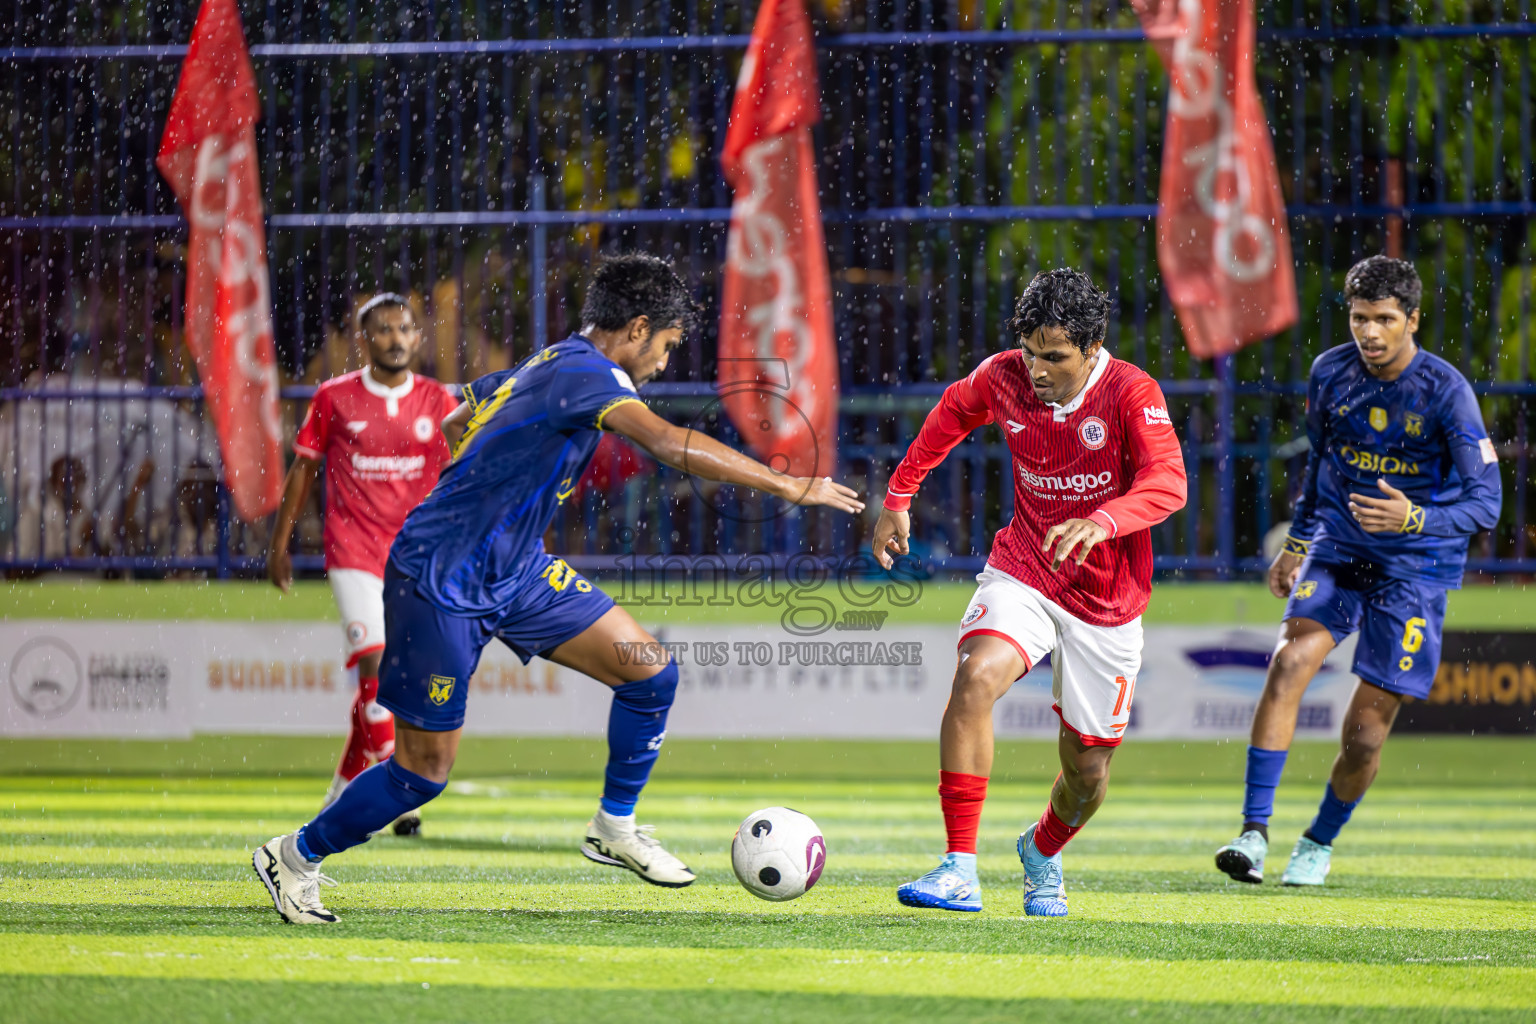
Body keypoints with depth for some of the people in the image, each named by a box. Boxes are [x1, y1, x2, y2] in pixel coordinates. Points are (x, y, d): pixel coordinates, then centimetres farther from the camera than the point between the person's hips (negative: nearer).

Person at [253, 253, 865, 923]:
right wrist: (792, 488, -33)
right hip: (439, 584, -9)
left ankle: (614, 828, 17)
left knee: (652, 670, 2)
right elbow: (670, 445, -35)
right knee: (426, 767, -2)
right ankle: (296, 857, 18)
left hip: (516, 572, 9)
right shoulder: (584, 372, -21)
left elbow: (452, 427, 21)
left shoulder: (547, 365, 7)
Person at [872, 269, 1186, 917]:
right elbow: (954, 412, 16)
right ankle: (960, 869, -28)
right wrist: (899, 494, 14)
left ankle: (1042, 851, 44)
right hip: (1022, 572, 1)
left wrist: (1101, 522, -50)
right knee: (976, 677, -30)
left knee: (1087, 769, 7)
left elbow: (1167, 483, -32)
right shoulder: (1003, 378, -7)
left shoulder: (1131, 394, -18)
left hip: (1107, 598, -1)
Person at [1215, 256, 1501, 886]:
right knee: (1290, 661, -24)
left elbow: (1486, 504, -18)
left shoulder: (1446, 392, -16)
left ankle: (1320, 842, 24)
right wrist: (1296, 542, 20)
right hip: (1336, 552, 3)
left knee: (1364, 733, -4)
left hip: (1415, 568, -3)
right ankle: (1254, 832, -22)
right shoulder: (1330, 373, -2)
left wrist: (1414, 518, -34)